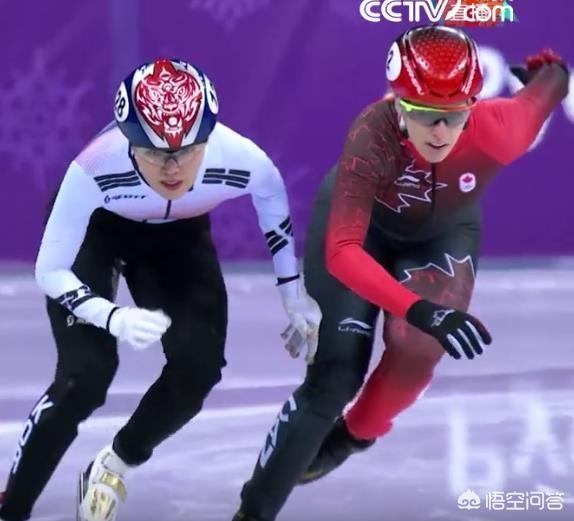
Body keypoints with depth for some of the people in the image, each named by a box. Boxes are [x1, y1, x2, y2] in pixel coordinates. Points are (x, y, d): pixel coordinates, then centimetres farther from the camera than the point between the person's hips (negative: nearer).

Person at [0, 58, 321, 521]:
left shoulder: (241, 159, -35)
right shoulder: (95, 170, -42)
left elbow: (273, 196, -8)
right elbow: (51, 272, -29)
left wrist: (294, 293, -2)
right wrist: (114, 317, -46)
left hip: (178, 235, 3)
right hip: (94, 230, -3)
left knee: (198, 366, -10)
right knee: (85, 376, -18)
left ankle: (114, 467, 17)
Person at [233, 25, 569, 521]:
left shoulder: (496, 130, -37)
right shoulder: (371, 137, -42)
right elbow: (342, 254, -46)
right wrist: (422, 311, -58)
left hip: (443, 234, 2)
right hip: (360, 222, -2)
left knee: (418, 346, -21)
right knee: (335, 375, -10)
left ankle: (356, 433, 11)